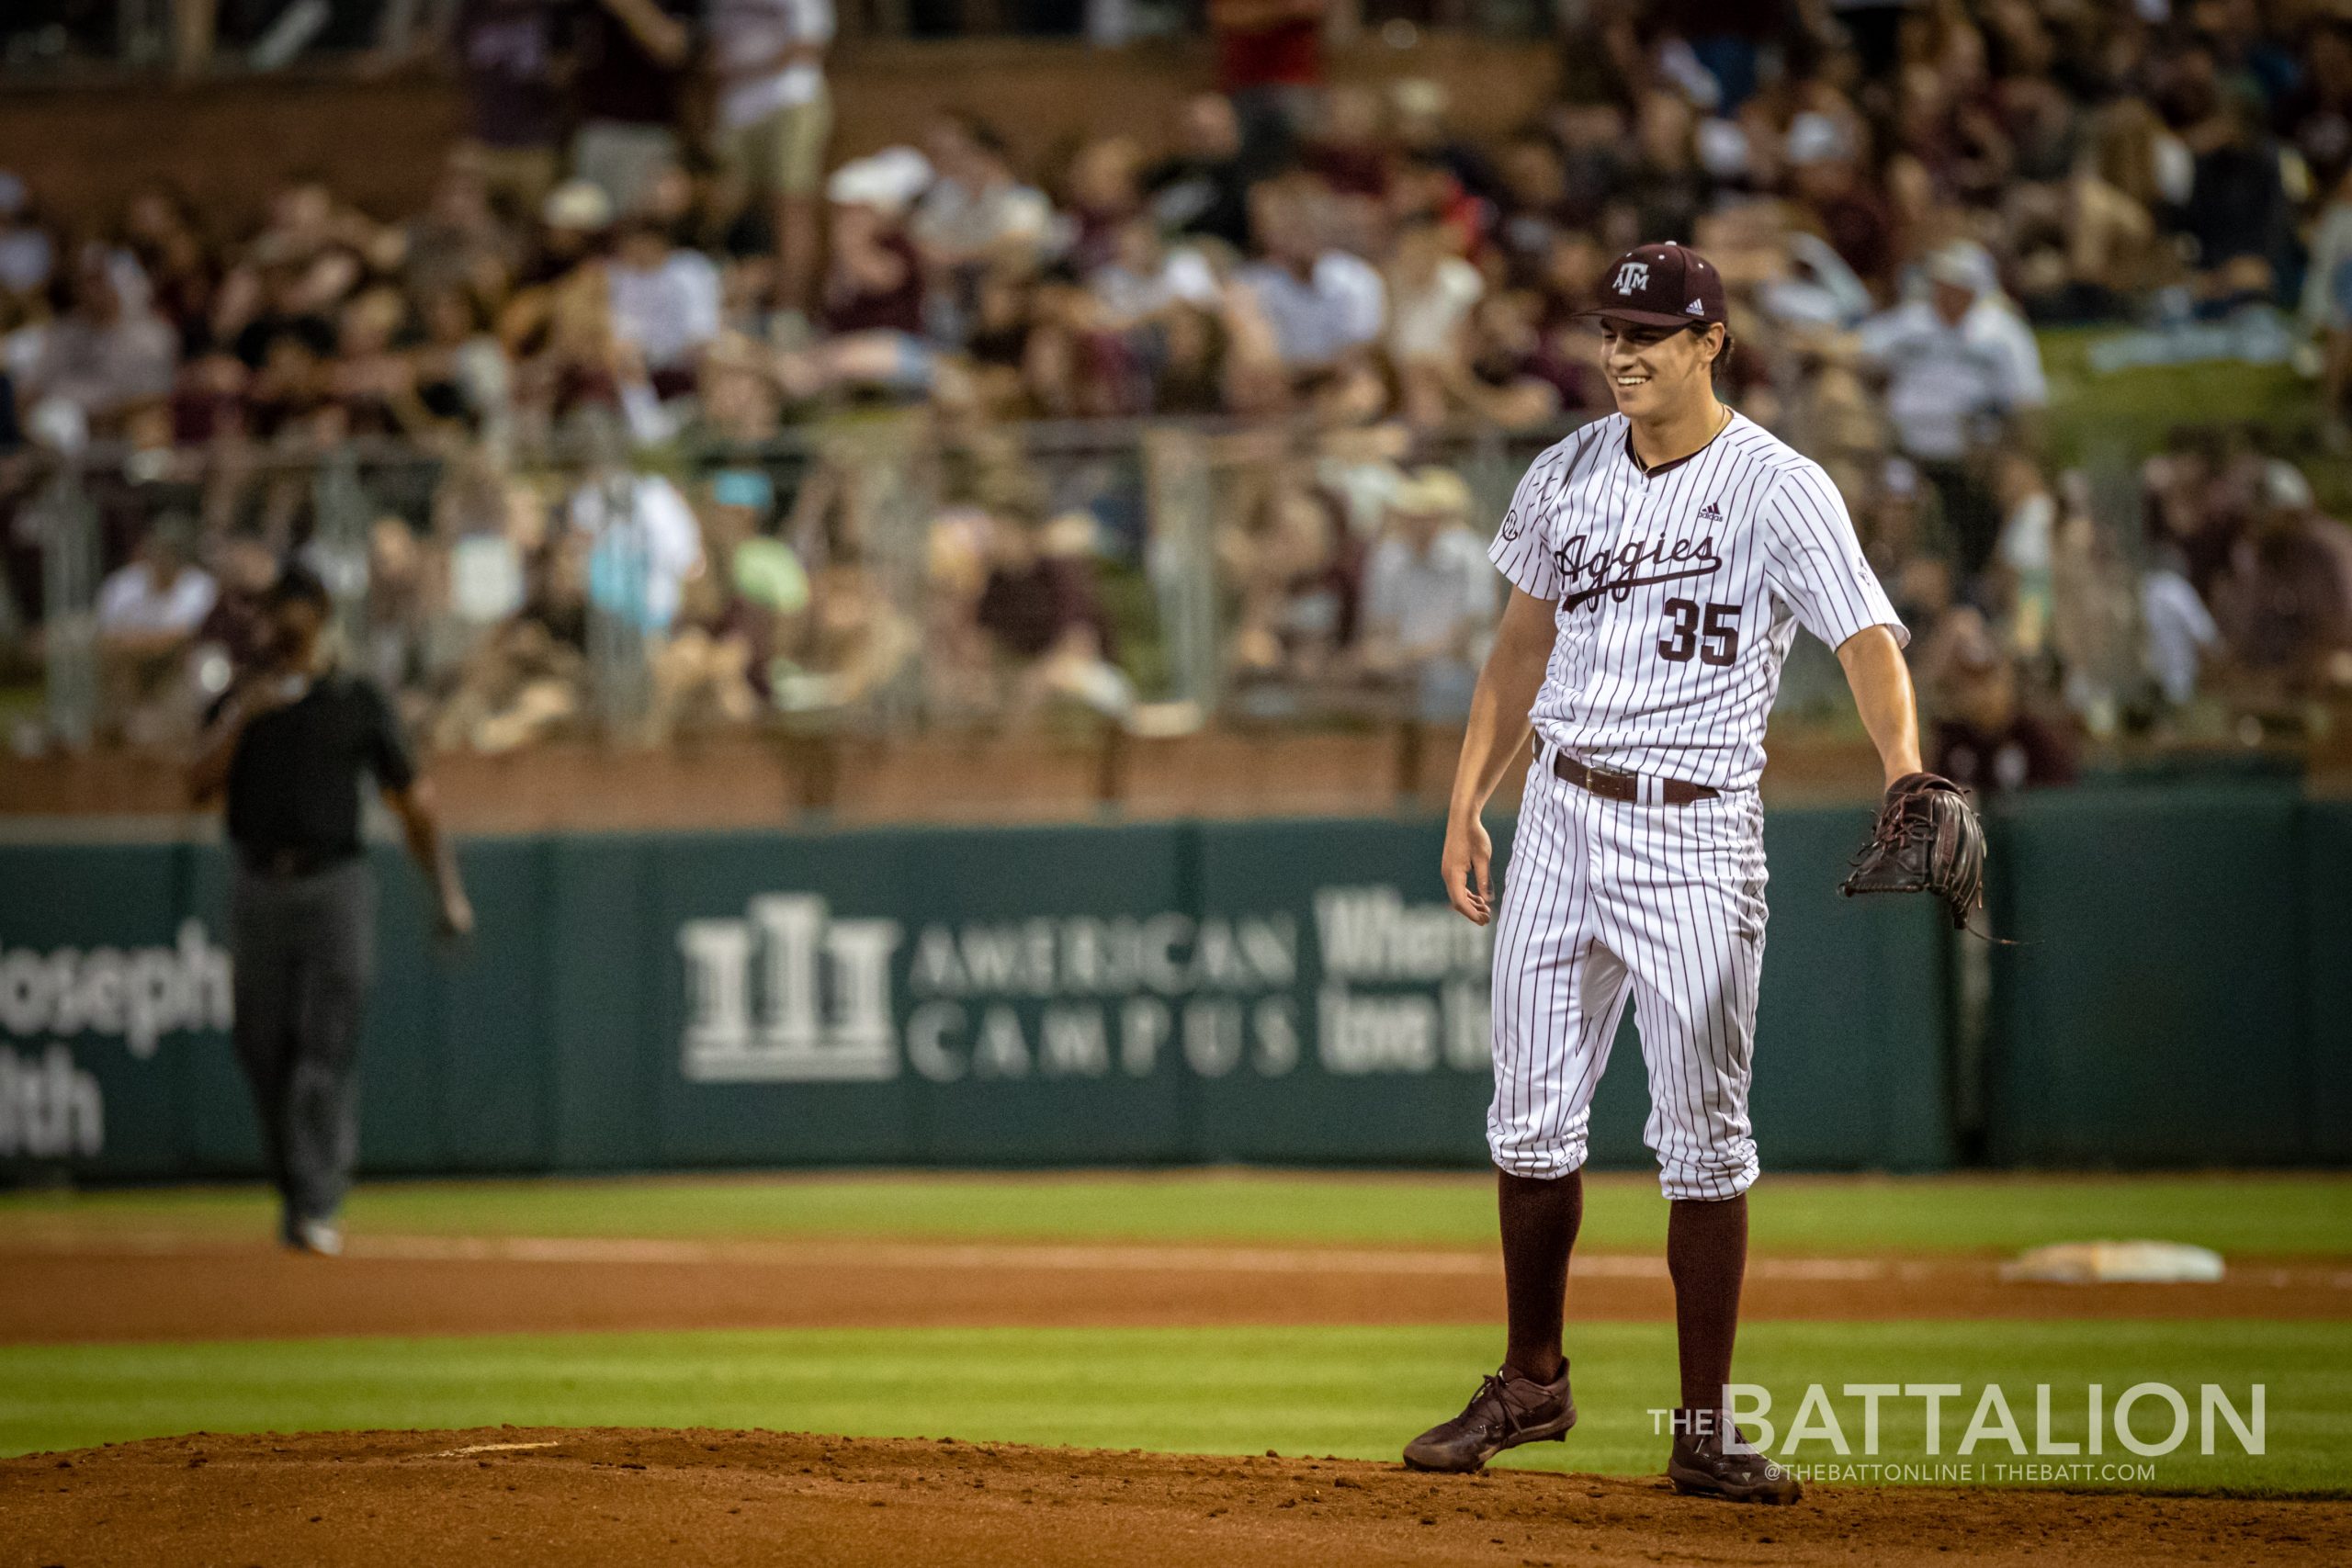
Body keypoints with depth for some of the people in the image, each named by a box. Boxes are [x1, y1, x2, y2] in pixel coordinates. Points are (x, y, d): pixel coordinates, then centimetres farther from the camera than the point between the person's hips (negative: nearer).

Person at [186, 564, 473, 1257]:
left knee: (326, 1048, -12)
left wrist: (447, 890, -2)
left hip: (333, 886, -3)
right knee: (266, 1052, 4)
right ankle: (294, 1191, 18)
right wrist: (240, 717, -13)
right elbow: (199, 785, 0)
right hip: (258, 888, 3)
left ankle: (318, 1206, -17)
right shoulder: (241, 700, 12)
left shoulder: (357, 701, 7)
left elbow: (411, 799, 7)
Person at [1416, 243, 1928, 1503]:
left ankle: (1705, 1429, 2)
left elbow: (1868, 641, -21)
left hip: (1694, 834, -5)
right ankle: (1532, 1384, 24)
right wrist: (1467, 803, 13)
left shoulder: (1778, 489, -10)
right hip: (1560, 817, 5)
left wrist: (1905, 778, -39)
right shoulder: (1564, 477, 7)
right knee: (1533, 1118, 9)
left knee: (1703, 1139, -3)